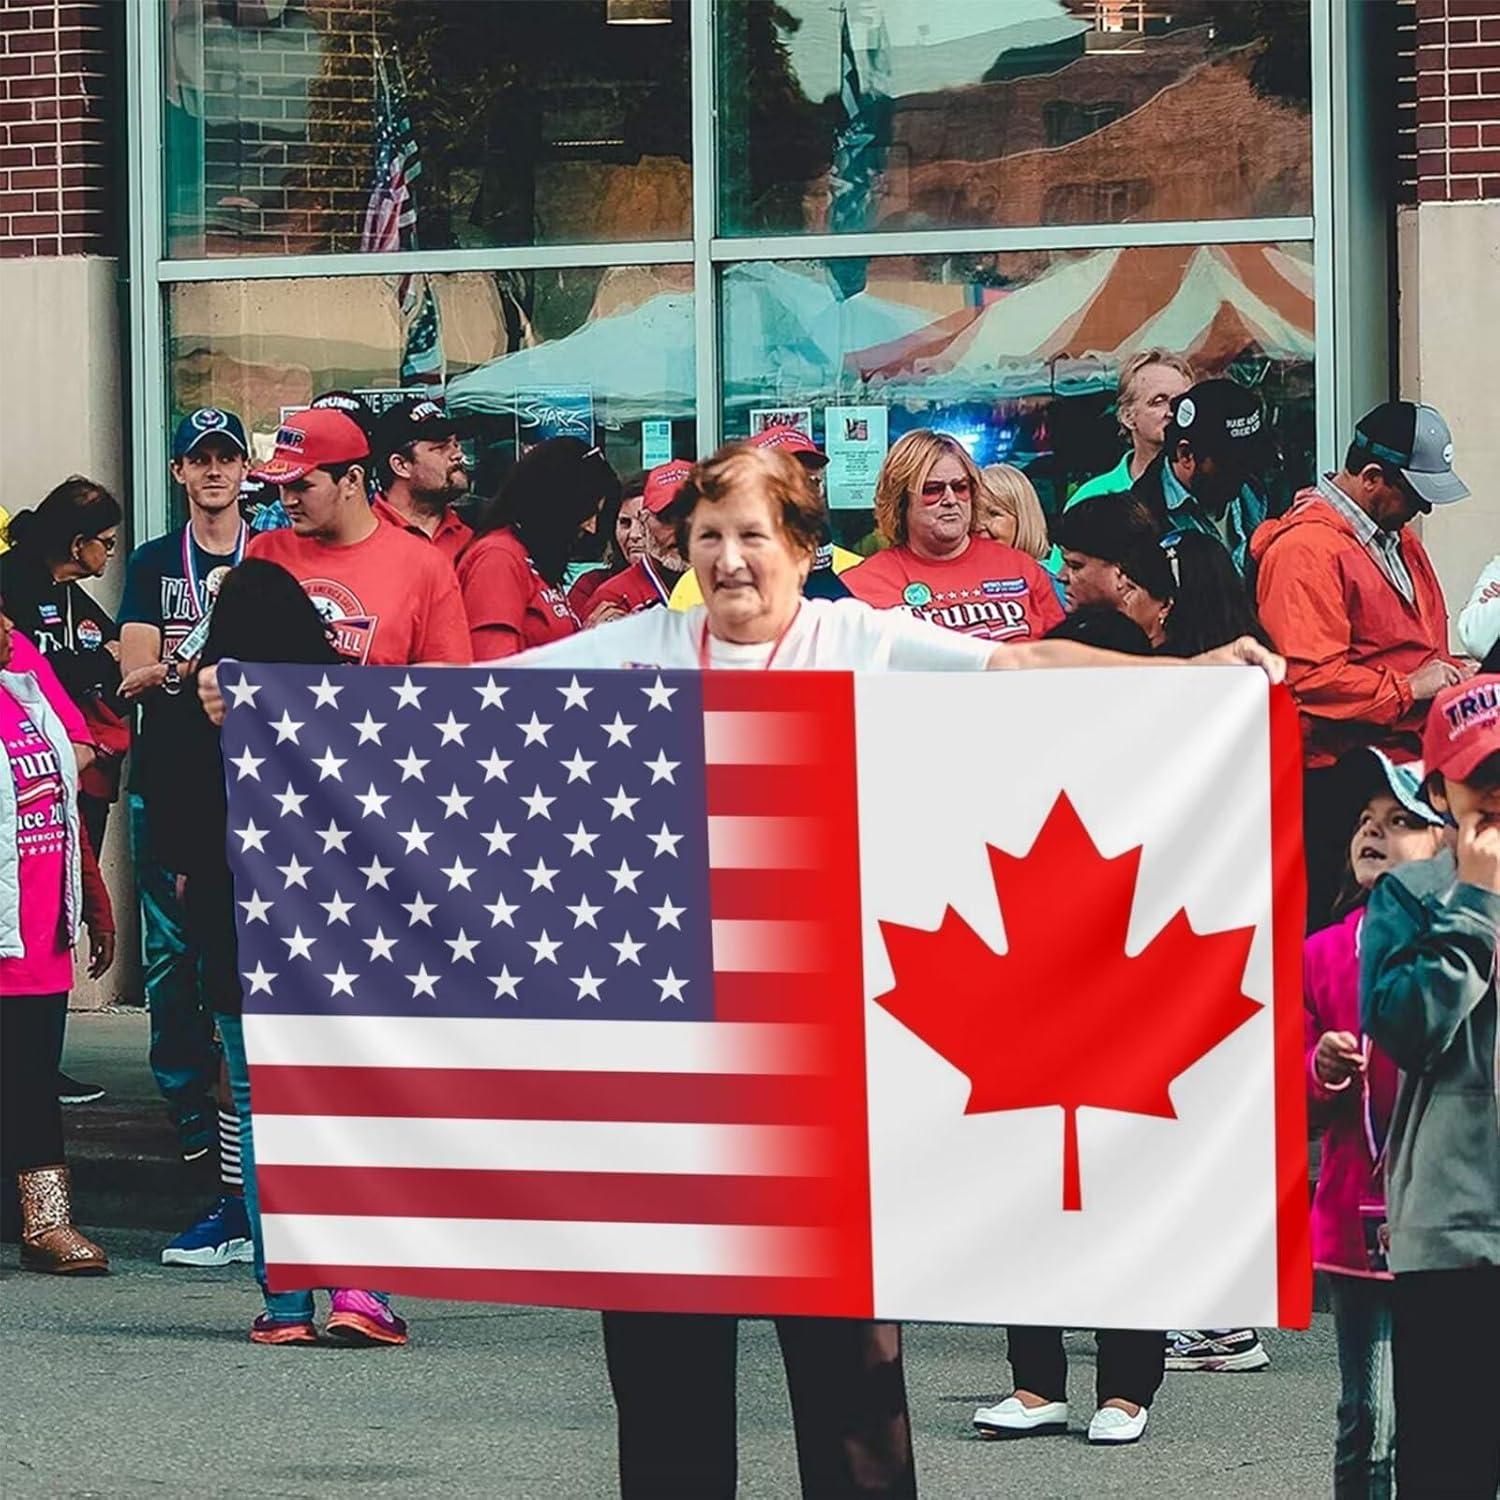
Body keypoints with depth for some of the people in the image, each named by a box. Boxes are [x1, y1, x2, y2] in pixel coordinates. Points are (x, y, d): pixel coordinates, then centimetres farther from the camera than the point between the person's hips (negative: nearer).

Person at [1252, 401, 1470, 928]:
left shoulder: (1398, 538, 19)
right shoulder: (1305, 549, -13)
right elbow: (1310, 677, -22)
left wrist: (1448, 671, 12)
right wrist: (1407, 690, -15)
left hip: (1409, 762, 9)